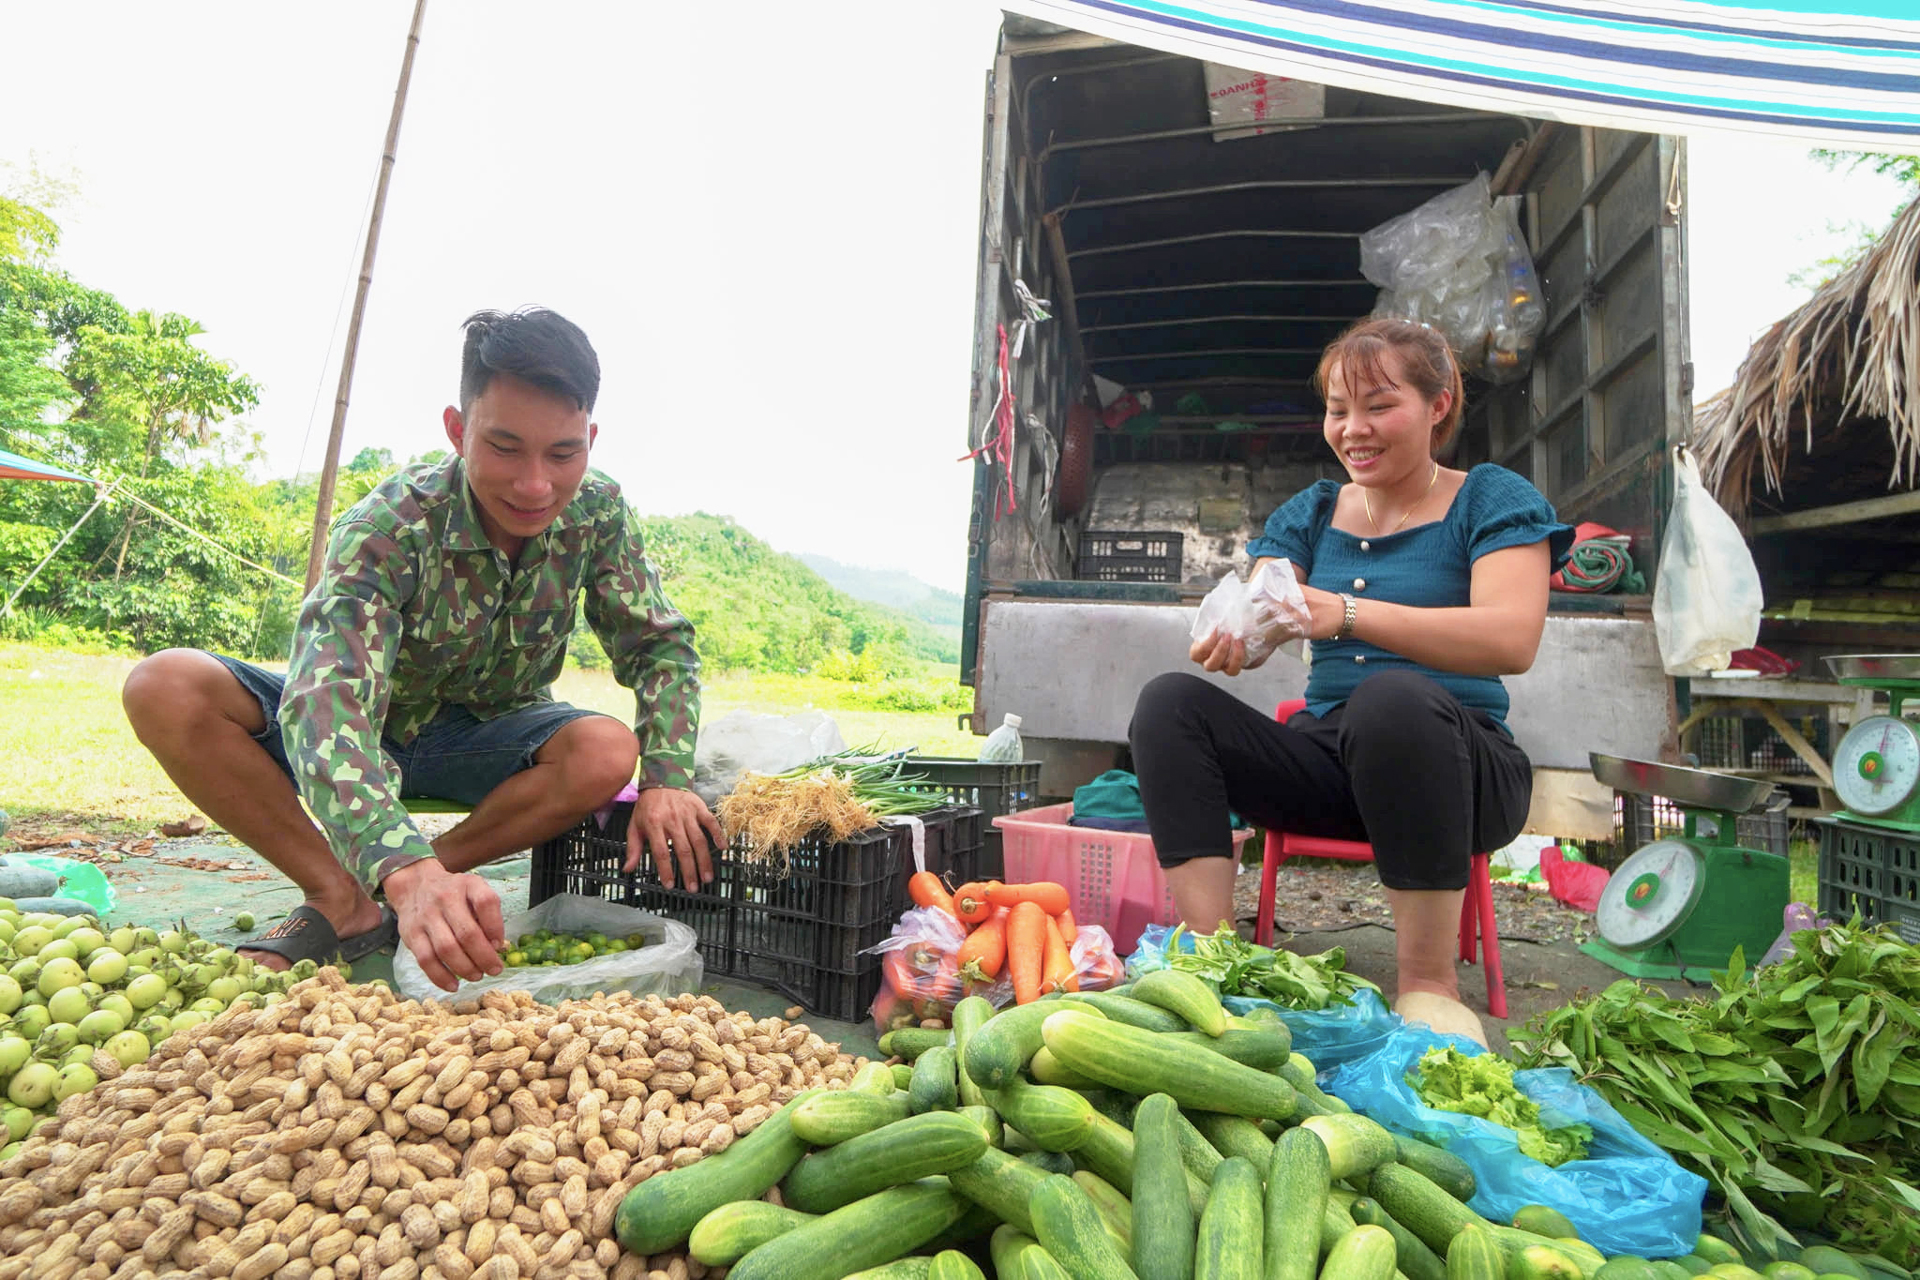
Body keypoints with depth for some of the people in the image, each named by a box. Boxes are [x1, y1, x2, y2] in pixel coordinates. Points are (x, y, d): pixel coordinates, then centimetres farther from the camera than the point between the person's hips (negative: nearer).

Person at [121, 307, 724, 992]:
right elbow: (327, 700, -41)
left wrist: (666, 777, -31)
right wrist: (408, 871, -58)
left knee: (607, 752, -31)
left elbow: (661, 645, -13)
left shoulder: (597, 512, -19)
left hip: (484, 740, 1)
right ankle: (343, 901, -13)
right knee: (165, 690, -25)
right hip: (371, 728, -1)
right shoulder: (390, 525, -28)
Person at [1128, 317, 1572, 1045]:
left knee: (1394, 695, -37)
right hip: (1326, 758, 4)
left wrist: (1346, 613, -30)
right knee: (1170, 700, -18)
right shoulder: (1312, 512, 14)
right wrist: (1235, 633, -27)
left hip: (1460, 762, -3)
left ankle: (1428, 982, -24)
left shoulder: (1491, 501, 2)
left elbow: (1512, 640, -16)